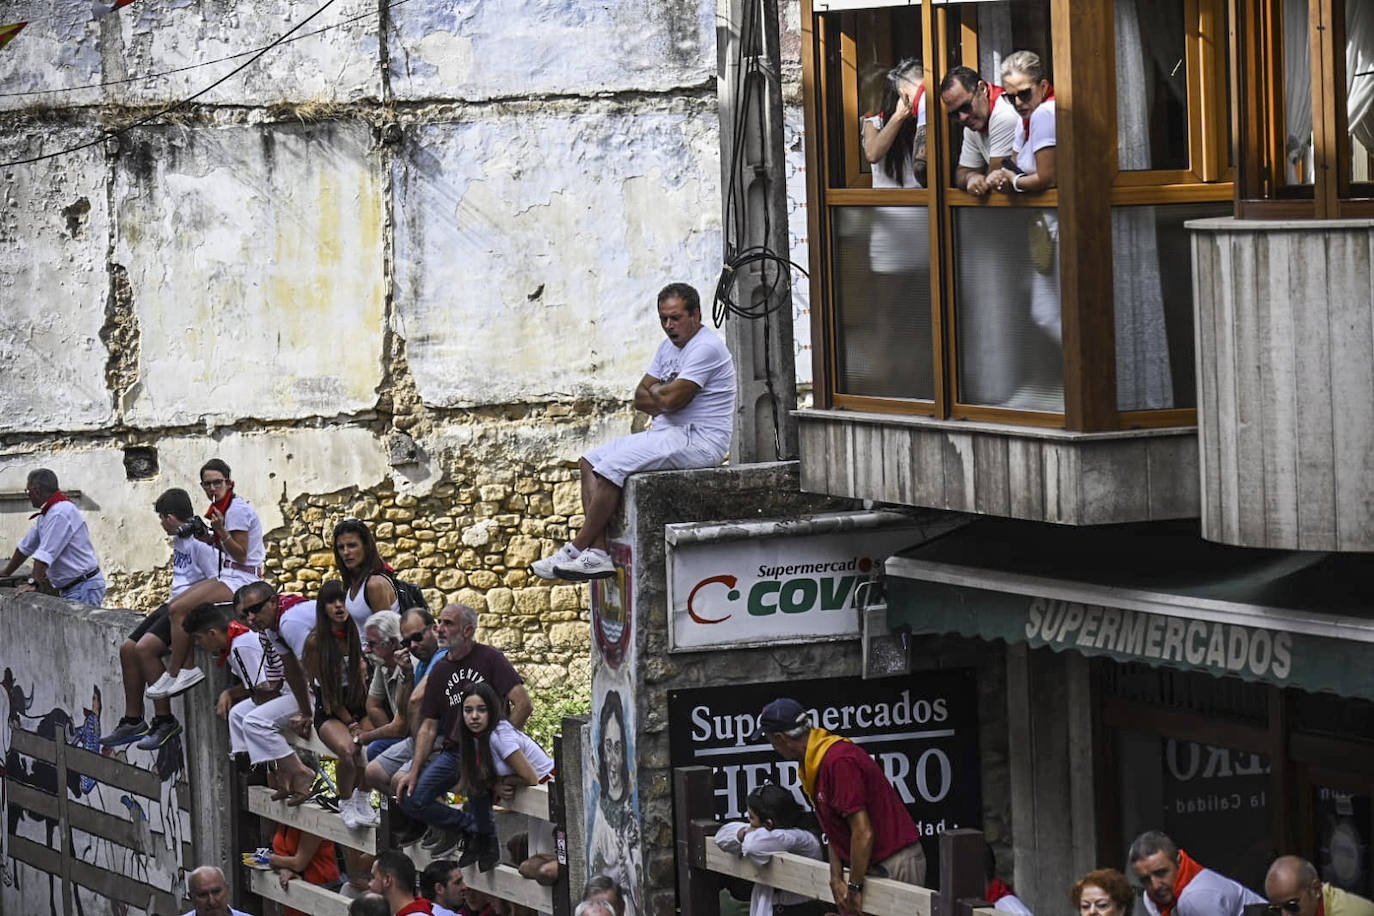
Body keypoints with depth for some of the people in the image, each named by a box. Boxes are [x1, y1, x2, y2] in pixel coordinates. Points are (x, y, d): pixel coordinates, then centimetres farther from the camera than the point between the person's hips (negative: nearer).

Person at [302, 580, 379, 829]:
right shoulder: (315, 641, -6)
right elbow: (325, 689, -5)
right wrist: (351, 725, -10)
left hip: (362, 708, 2)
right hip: (330, 713, -2)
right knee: (348, 749, -33)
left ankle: (363, 797, 0)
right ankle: (346, 805, -5)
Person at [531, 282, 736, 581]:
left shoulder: (706, 348, -15)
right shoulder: (669, 347, 17)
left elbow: (671, 399, -23)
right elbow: (641, 397, 13)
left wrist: (656, 392, -1)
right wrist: (665, 401, -7)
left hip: (699, 441, -11)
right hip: (671, 433, 11)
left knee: (613, 465, -23)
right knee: (590, 462, 3)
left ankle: (577, 550, -13)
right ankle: (597, 552, -12)